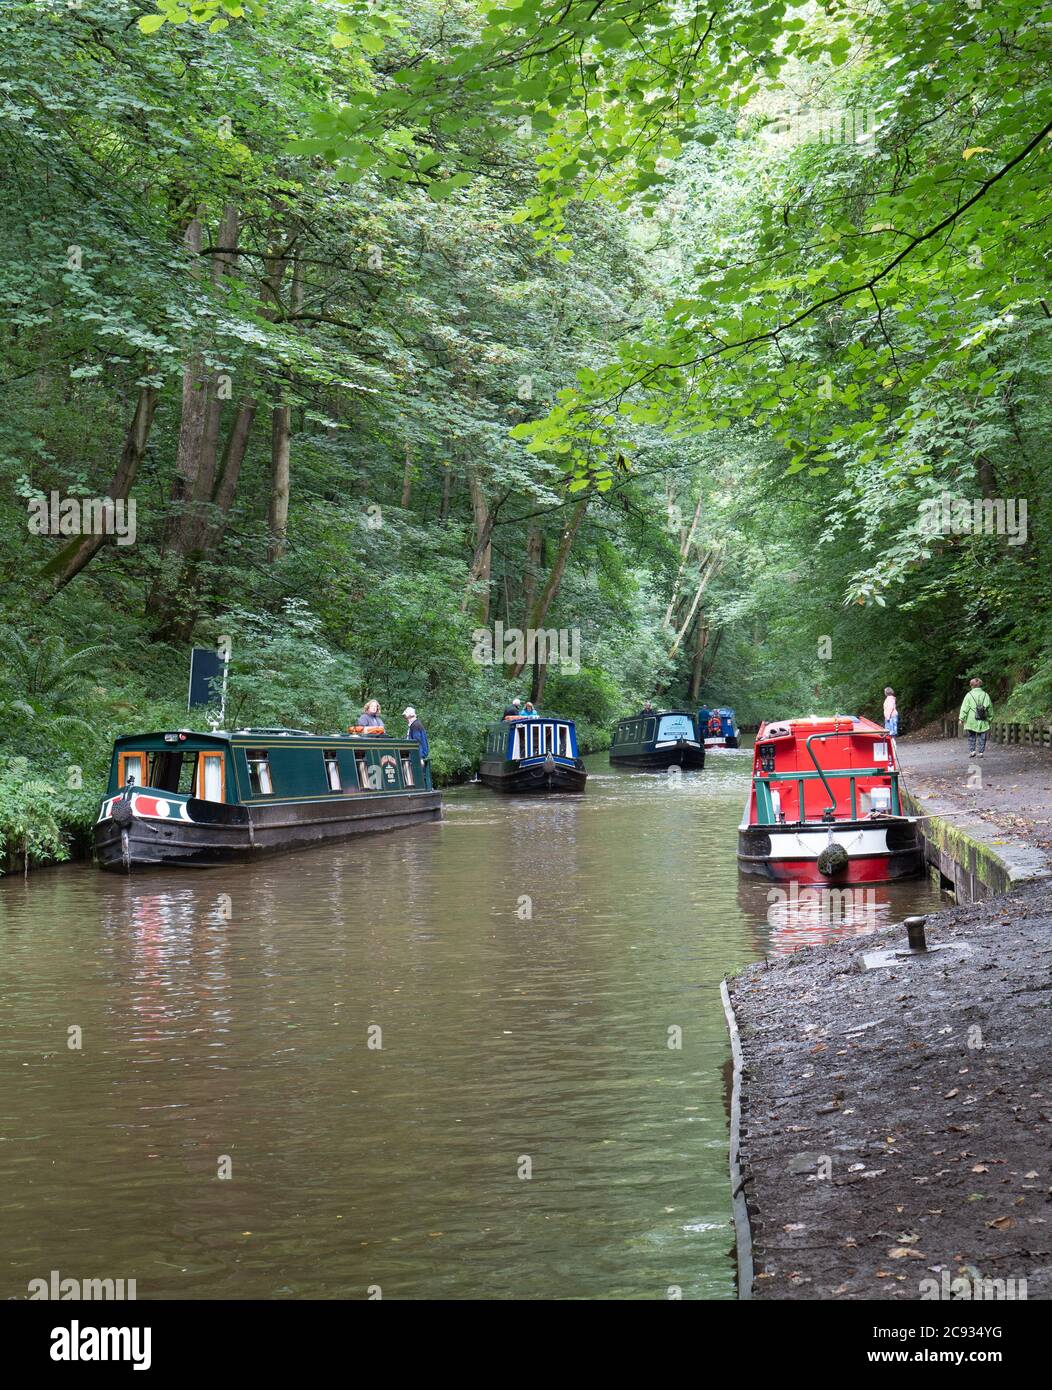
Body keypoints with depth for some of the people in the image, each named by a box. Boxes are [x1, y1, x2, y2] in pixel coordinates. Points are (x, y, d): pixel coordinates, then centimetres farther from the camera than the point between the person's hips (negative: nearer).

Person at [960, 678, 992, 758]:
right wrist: (990, 718, 21)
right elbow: (990, 708, 12)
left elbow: (964, 708, -5)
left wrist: (962, 718, -2)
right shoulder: (985, 695, 6)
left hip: (972, 721, -2)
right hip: (983, 721, 2)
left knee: (971, 736, 8)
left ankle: (972, 750, -2)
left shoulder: (969, 695, -3)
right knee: (982, 737, 7)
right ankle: (981, 752, 4)